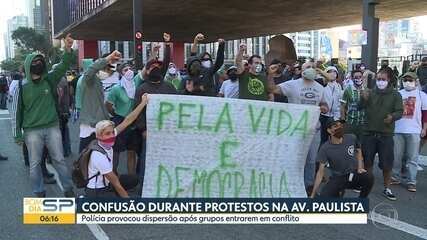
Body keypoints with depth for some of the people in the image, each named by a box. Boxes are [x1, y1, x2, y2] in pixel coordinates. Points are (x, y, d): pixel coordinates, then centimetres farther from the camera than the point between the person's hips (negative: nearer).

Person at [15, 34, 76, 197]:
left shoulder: (50, 80, 2)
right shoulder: (23, 86, -1)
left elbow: (64, 66, -11)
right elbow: (20, 109, 2)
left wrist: (68, 49, -28)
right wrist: (18, 132, 2)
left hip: (52, 127, 1)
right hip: (32, 131, -1)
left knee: (59, 160, 8)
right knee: (34, 164, 7)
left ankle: (68, 189, 19)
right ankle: (39, 193, 22)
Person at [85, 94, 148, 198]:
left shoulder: (106, 140, -10)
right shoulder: (99, 157, -30)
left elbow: (127, 121, -6)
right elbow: (116, 184, -25)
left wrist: (143, 102, -6)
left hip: (105, 184, 9)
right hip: (95, 193, -9)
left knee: (133, 179, 6)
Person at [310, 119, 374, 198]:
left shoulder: (352, 138, -6)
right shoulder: (325, 148, -13)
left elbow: (358, 150, 16)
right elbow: (321, 172, -11)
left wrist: (360, 167, 0)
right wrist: (313, 195, -13)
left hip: (353, 175, 2)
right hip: (337, 178, -2)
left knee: (369, 177, -29)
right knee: (324, 198, -25)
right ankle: (339, 192, 11)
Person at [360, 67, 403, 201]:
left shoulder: (395, 95, 1)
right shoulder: (370, 93, 7)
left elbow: (400, 111, -5)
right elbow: (361, 108, 5)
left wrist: (393, 116, -27)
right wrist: (363, 99, -16)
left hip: (386, 134, -2)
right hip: (369, 133, 2)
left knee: (387, 163, 1)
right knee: (367, 160, 11)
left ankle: (387, 189, 15)